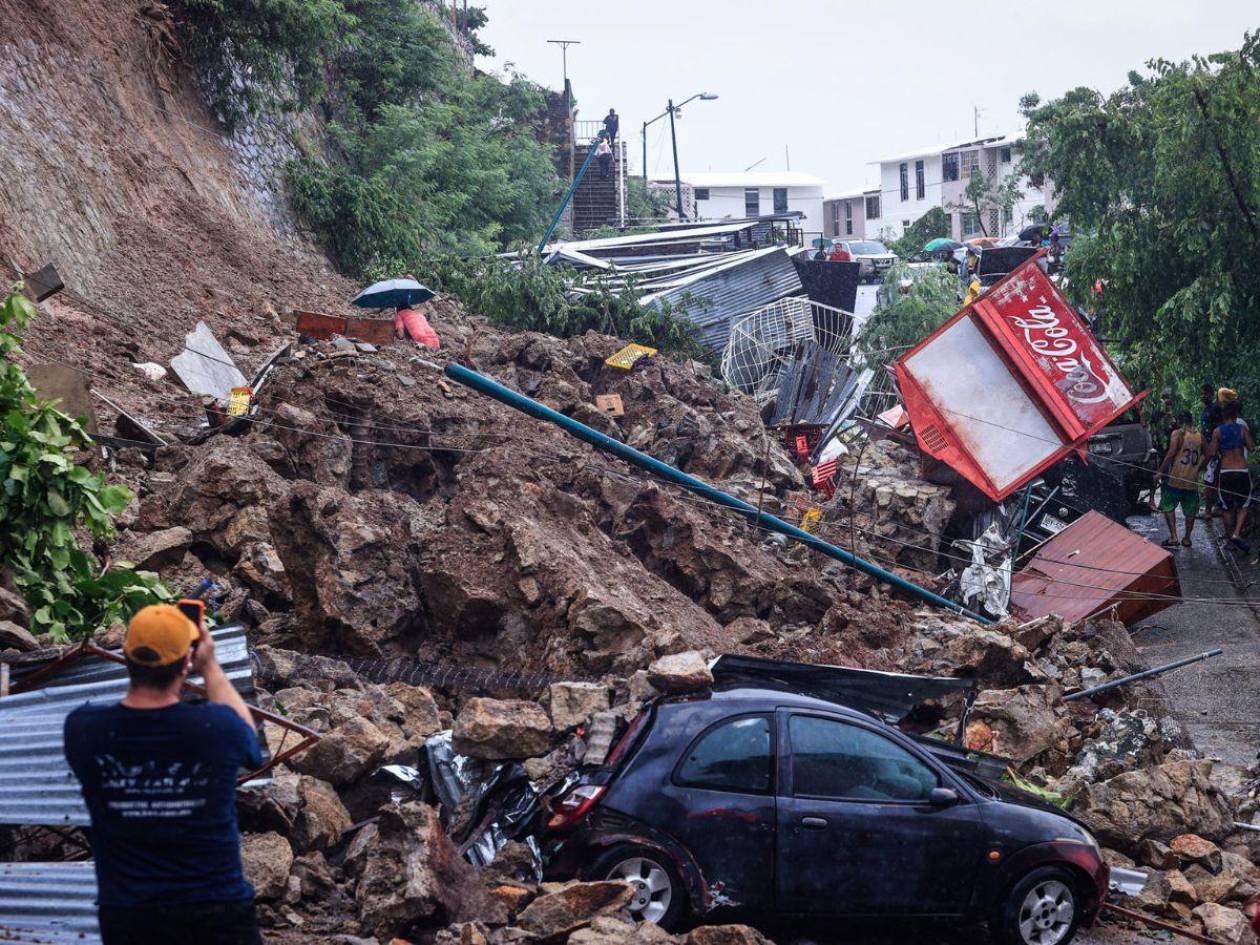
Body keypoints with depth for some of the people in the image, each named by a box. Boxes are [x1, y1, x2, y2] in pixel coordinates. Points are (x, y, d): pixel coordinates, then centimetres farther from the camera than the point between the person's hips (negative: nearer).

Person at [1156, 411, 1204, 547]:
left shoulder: (1177, 434, -7)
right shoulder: (1200, 436, 7)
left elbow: (1171, 454, -15)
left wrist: (1161, 471, -9)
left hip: (1176, 478, -4)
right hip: (1192, 480, 4)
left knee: (1168, 506, 6)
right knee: (1190, 511, 15)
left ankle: (1173, 537, -6)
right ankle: (1187, 538, 20)